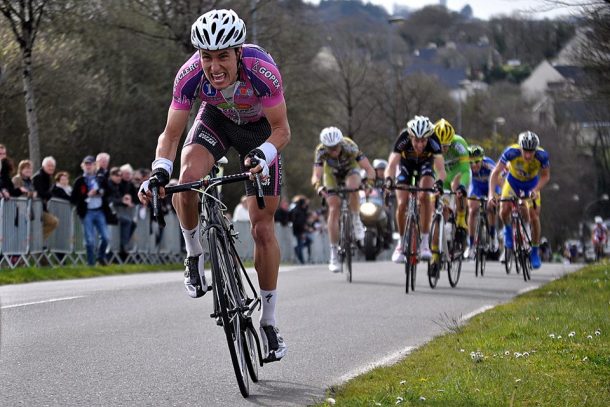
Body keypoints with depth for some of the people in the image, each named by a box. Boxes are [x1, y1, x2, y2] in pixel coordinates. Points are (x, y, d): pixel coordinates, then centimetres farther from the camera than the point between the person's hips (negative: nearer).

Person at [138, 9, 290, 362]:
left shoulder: (262, 70, -38)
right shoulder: (190, 75, -32)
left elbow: (282, 130, -28)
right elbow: (171, 134, -23)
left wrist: (264, 154, -48)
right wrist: (160, 171, -41)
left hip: (260, 128, -1)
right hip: (216, 119, 2)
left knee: (263, 227, -5)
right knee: (187, 176, -32)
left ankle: (269, 322, 7)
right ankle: (195, 256, -5)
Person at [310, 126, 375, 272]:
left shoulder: (350, 147, -36)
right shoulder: (321, 151, -33)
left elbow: (369, 168, -38)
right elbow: (316, 175, -42)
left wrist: (370, 180, -59)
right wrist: (318, 186, -63)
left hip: (350, 170, -1)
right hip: (332, 174, 1)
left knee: (352, 186, -36)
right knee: (334, 210, -12)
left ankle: (356, 220, -10)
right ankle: (334, 253, -4)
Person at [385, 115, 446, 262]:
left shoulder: (433, 141, -36)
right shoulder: (403, 139, -37)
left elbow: (441, 169, -41)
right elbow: (391, 165, -41)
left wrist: (439, 181, -62)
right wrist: (389, 179, -61)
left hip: (425, 164, -1)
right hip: (405, 164, 1)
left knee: (424, 196, -26)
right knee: (402, 204, -13)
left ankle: (424, 242, -19)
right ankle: (402, 243, 9)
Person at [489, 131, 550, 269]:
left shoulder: (542, 155, -32)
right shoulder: (511, 152, -35)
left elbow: (545, 176, -15)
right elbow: (495, 173, -30)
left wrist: (535, 190, -32)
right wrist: (491, 194, -41)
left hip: (532, 184, 0)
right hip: (513, 181, 0)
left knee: (534, 217, -10)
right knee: (504, 211, -21)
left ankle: (534, 252, 9)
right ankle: (508, 229, 14)